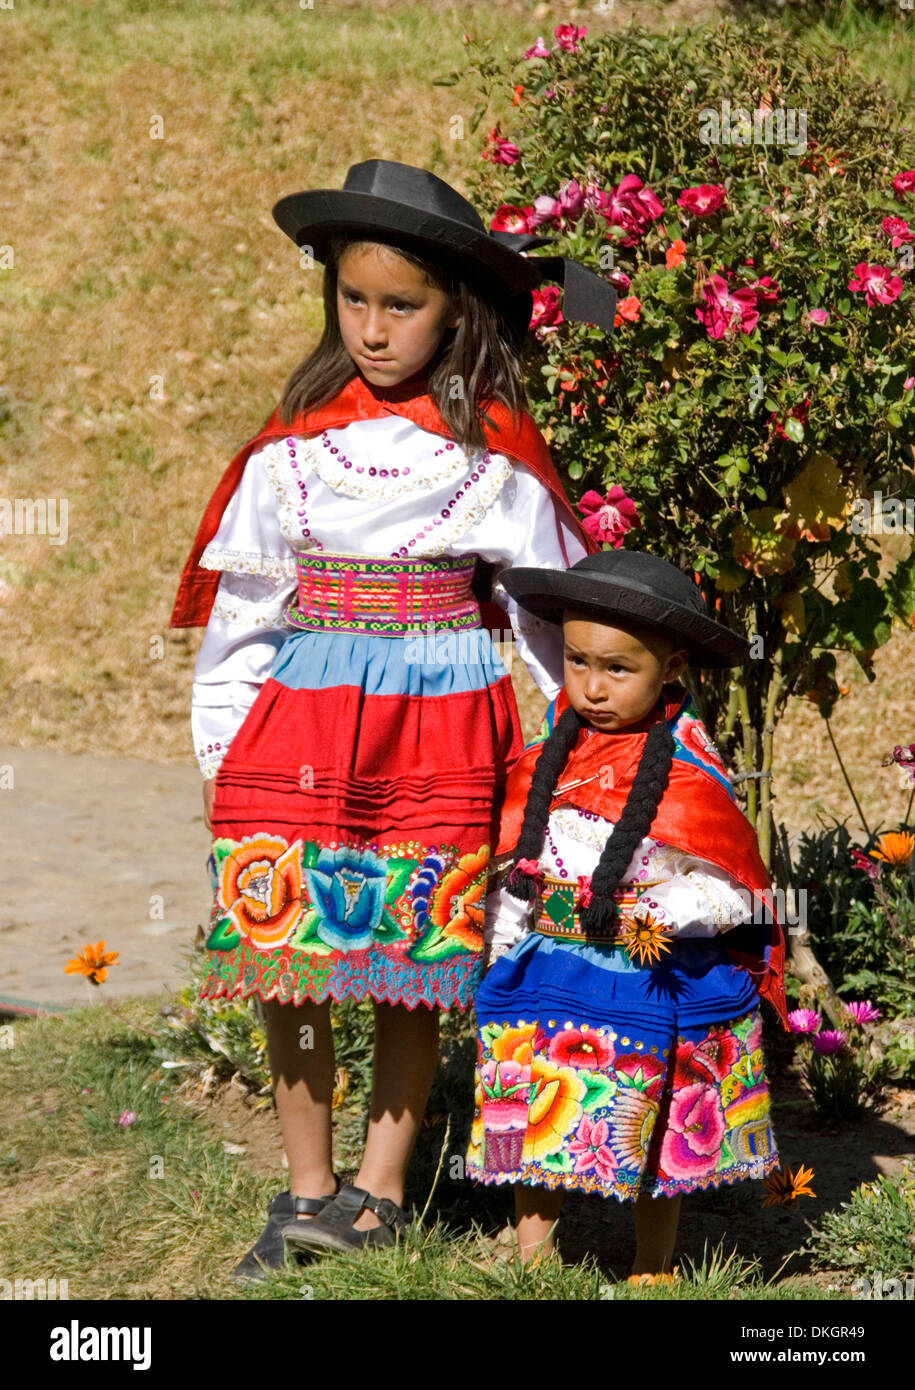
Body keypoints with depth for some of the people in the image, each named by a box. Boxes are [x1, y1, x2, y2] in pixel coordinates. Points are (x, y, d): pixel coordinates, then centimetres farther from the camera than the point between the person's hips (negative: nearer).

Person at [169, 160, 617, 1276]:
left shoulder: (493, 451, 0)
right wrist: (221, 736, 7)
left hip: (442, 722, -1)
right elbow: (242, 598, 8)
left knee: (413, 968, 2)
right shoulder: (293, 445, 5)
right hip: (299, 717, 2)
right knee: (283, 952, 0)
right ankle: (307, 1192, 14)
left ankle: (376, 1194, 15)